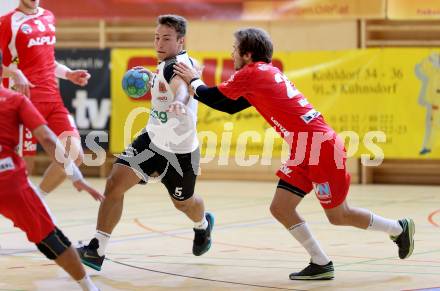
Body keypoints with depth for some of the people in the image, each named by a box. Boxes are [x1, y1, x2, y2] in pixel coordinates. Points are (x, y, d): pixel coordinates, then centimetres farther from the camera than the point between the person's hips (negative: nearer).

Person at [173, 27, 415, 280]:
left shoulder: (252, 73, -11)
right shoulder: (265, 74, 16)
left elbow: (212, 98, -5)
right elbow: (230, 107, 23)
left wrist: (193, 80, 13)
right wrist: (196, 87, 20)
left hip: (321, 147, -9)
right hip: (305, 152, 9)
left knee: (339, 216, 5)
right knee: (281, 209, 4)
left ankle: (399, 228, 22)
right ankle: (321, 264, 8)